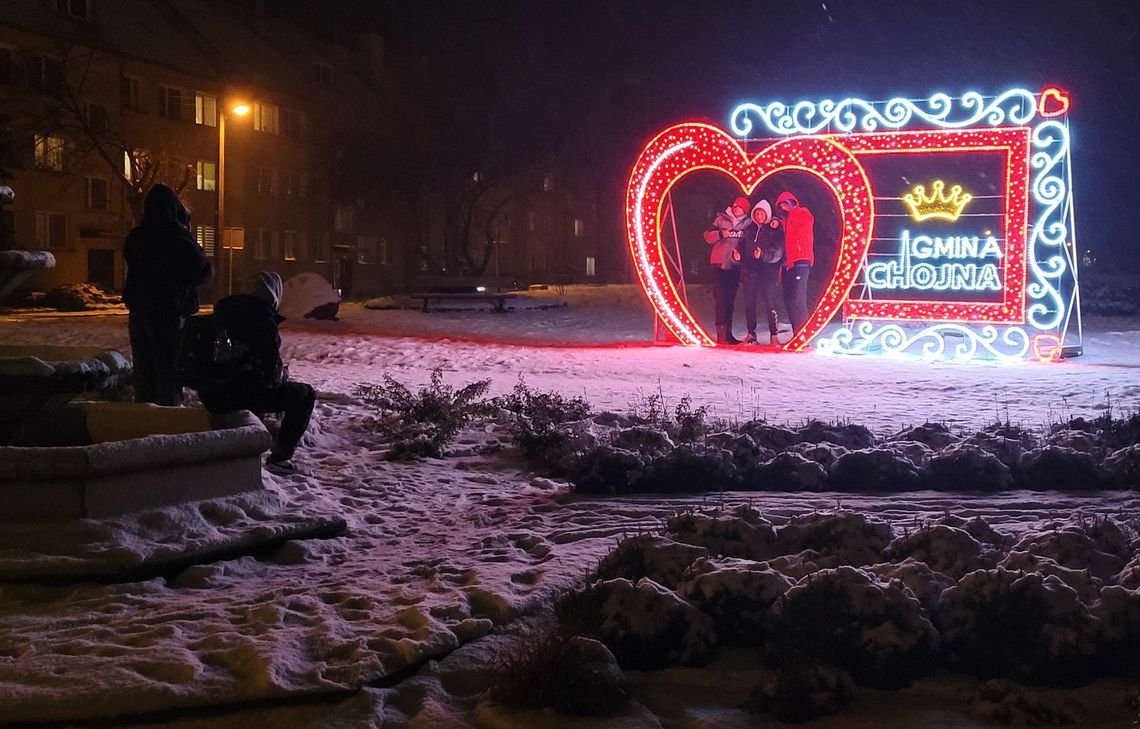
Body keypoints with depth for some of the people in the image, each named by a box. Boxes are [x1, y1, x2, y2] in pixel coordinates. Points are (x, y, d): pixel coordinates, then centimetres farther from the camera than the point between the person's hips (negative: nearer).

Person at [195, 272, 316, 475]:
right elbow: (273, 371, -15)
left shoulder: (228, 312, 7)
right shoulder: (265, 321, -16)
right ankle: (280, 457, 8)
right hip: (250, 394, -8)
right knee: (306, 395, 14)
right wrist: (283, 374, 9)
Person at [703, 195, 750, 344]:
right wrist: (720, 234, -16)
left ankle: (727, 333, 13)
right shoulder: (721, 219, 3)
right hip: (720, 264, -2)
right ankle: (721, 332, -11)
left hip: (735, 265, 2)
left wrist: (741, 251, -8)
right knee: (721, 298, -9)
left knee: (730, 299, 8)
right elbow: (708, 236, 3)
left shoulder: (747, 223, 7)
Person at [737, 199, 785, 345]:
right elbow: (742, 245, 22)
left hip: (768, 271, -4)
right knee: (749, 303, 6)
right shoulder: (749, 229, 13)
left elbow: (778, 251, -8)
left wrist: (763, 254, -21)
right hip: (750, 271, 5)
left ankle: (774, 335, 1)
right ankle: (751, 334, 15)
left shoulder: (775, 229, 0)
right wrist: (738, 253, 1)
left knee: (770, 304, -7)